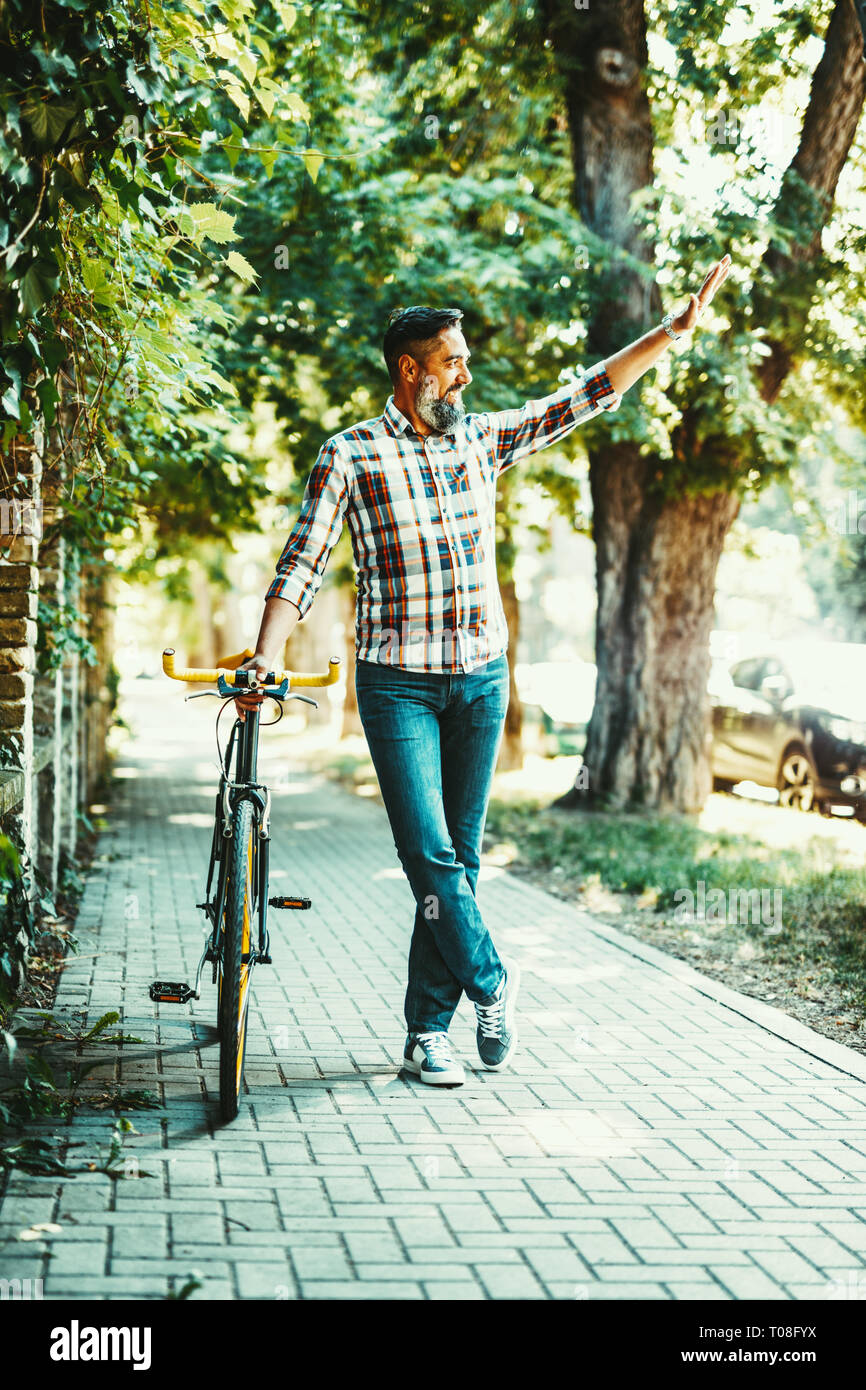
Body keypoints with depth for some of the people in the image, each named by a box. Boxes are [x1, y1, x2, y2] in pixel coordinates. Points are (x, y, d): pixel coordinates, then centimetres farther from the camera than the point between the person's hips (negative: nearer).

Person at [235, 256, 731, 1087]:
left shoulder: (481, 440, 8)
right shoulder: (349, 457, -3)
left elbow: (587, 396, 13)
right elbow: (301, 565, -6)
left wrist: (676, 328, 10)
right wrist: (266, 658, -18)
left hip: (480, 676, 4)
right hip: (398, 681, -4)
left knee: (460, 854, 4)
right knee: (428, 852, -11)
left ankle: (428, 1032, 11)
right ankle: (491, 981, 10)